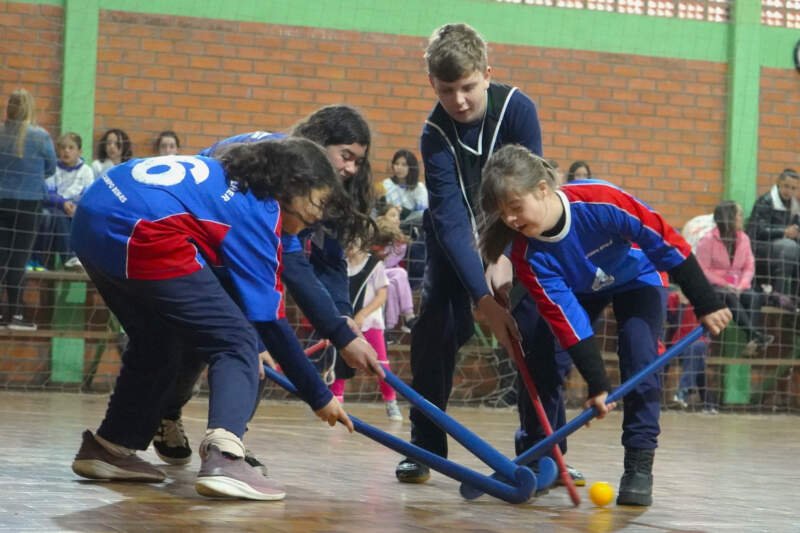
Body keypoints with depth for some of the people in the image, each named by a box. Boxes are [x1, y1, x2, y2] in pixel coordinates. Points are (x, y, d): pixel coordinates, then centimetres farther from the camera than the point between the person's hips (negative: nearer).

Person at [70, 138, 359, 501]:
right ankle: (223, 456, -23)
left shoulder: (231, 174, 25)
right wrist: (320, 398, 9)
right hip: (143, 237, -9)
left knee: (157, 341, 28)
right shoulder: (258, 212, 3)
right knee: (235, 346, -3)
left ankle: (110, 447, 36)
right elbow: (269, 319, 2)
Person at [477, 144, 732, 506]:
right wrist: (597, 384, -31)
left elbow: (666, 242, -29)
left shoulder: (602, 201, -39)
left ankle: (639, 466, -16)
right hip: (577, 289, 3)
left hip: (636, 277, -3)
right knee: (540, 359, -11)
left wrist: (706, 304, -23)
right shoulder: (527, 254, -29)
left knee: (640, 357, -22)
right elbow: (564, 316, -28)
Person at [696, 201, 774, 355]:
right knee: (730, 297, -37)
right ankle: (756, 336, -49)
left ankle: (752, 342, -42)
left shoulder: (743, 238, 8)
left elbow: (749, 267, 6)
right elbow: (702, 270, -10)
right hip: (714, 286, -5)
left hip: (736, 286, 5)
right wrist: (724, 285, -19)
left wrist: (741, 285, -13)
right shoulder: (708, 240, -6)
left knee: (755, 297, -27)